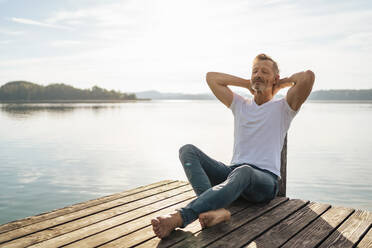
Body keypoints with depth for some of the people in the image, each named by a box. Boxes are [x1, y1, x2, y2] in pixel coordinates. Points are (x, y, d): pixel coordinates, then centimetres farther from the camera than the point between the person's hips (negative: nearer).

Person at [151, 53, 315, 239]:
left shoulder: (282, 108, 9)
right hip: (233, 172, 5)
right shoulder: (240, 105, 22)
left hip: (265, 180, -5)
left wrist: (282, 83, 11)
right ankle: (216, 209, -43)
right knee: (187, 150, -16)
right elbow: (211, 77, 22)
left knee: (243, 172, -42)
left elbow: (308, 76, -8)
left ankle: (178, 218, -55)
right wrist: (248, 83, 23)